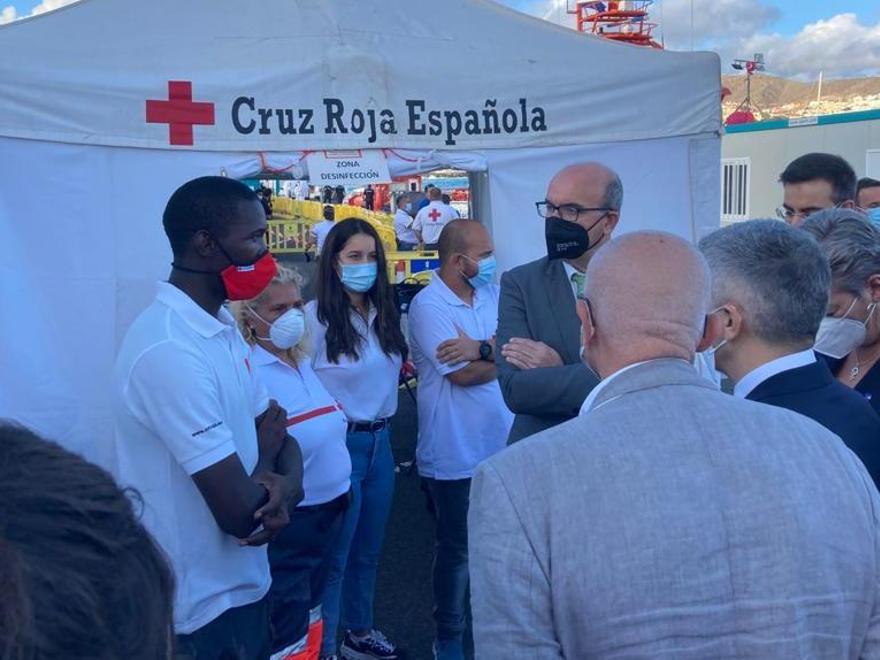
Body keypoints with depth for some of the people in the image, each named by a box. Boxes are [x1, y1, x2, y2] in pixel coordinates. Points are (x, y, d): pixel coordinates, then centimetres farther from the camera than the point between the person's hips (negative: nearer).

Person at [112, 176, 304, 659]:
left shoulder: (222, 326, 4)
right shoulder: (172, 351, -29)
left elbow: (274, 427, 7)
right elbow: (240, 515, -29)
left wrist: (287, 484, -16)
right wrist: (266, 453, -7)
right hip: (206, 605, -9)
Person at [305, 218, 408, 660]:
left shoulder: (384, 314, 7)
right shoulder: (315, 316, -15)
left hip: (380, 440, 7)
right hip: (340, 443, -7)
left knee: (368, 549, 20)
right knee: (334, 555, 5)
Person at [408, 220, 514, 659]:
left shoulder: (492, 293, 5)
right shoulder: (428, 305, -15)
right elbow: (463, 373, -22)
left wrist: (482, 349, -24)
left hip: (504, 445, 6)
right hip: (457, 453, -6)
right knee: (456, 549, 10)